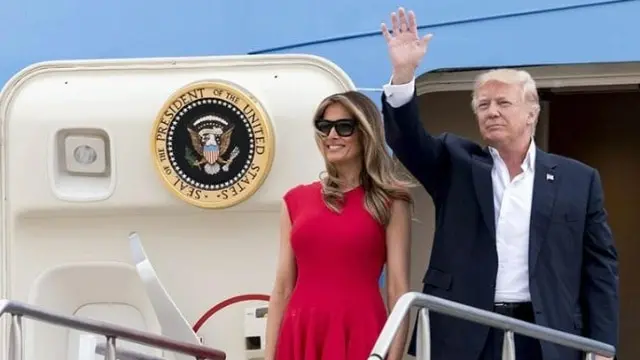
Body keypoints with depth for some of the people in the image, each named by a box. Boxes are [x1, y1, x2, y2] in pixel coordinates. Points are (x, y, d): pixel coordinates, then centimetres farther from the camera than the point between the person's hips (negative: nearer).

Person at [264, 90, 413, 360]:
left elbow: (399, 289, -2)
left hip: (359, 334, -3)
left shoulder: (389, 202, 4)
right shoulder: (296, 200, 12)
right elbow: (282, 288, 11)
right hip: (301, 335, 3)